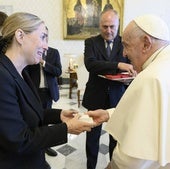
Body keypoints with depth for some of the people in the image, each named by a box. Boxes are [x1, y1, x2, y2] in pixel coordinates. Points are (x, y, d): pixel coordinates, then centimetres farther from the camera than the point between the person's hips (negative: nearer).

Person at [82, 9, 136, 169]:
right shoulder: (91, 42, -3)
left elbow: (133, 67, 5)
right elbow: (90, 64, -20)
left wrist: (129, 75, -19)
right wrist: (118, 65, -32)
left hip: (117, 97, 1)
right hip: (96, 97, 0)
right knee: (92, 136, 13)